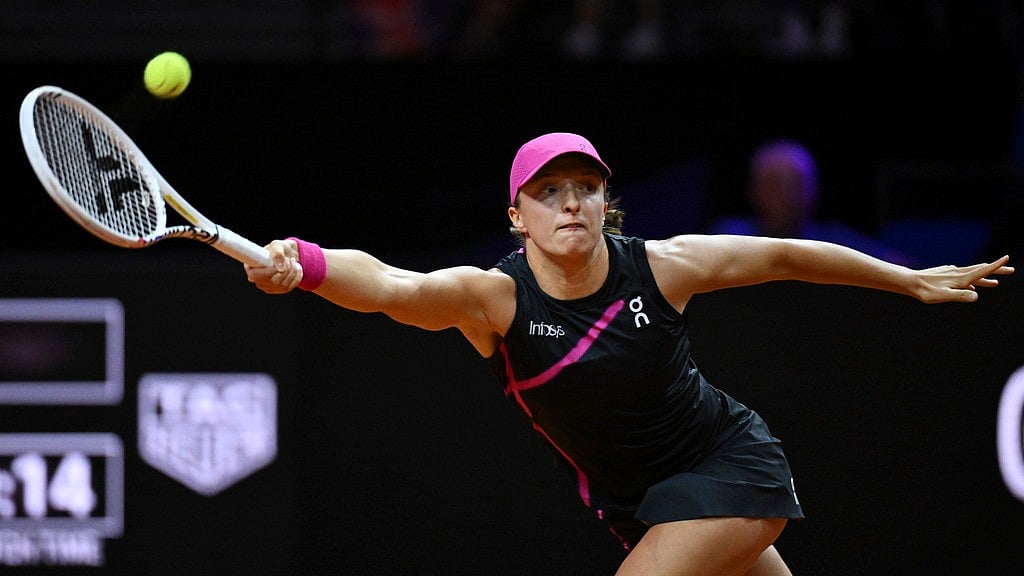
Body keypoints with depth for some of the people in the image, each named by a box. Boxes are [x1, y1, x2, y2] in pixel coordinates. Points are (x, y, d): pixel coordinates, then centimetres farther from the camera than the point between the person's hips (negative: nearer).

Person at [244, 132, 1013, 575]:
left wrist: (913, 280, 9)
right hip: (634, 498, 3)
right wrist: (307, 265, -60)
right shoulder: (493, 297, -19)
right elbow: (387, 285, -38)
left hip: (729, 465, -3)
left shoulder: (660, 268, -18)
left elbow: (782, 256, -1)